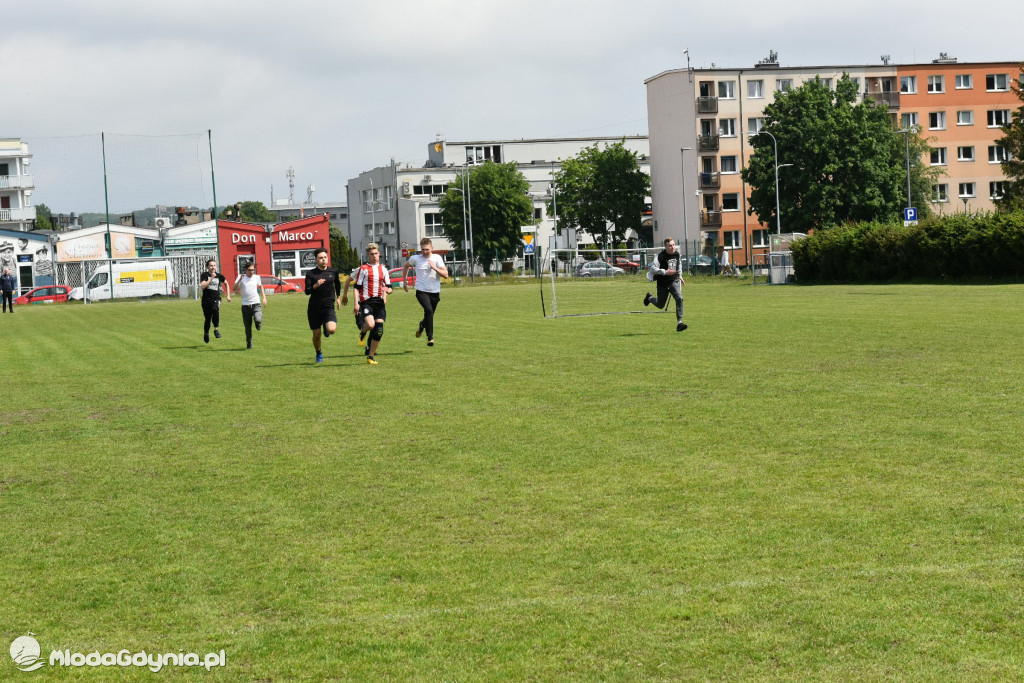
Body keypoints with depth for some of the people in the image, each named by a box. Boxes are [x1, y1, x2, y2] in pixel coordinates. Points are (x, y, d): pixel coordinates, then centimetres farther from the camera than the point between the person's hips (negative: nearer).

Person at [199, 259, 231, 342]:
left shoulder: (219, 276, 6)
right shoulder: (204, 275, -2)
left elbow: (226, 284, 26)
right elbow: (203, 286, -18)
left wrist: (228, 296, 22)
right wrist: (211, 278, -19)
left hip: (216, 299, 0)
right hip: (206, 300, 0)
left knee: (215, 310, -33)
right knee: (207, 319, 7)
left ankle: (216, 329, -20)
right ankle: (206, 334, 34)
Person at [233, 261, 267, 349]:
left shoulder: (257, 277, 5)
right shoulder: (242, 278, -4)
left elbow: (261, 286, 26)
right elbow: (234, 288, -16)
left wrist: (264, 297, 20)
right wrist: (240, 279, -28)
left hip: (256, 304, 1)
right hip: (245, 305, -1)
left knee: (258, 320, -25)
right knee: (248, 327, 4)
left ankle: (258, 325, 11)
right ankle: (249, 344, 21)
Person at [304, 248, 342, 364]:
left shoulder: (333, 271, 3)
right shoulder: (311, 274, -3)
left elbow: (337, 284, 23)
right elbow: (307, 291, -9)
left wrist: (338, 298, 30)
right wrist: (315, 286, -27)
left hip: (328, 307, 0)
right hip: (314, 308, 0)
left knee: (332, 330, -24)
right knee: (316, 335, 4)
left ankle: (326, 327, 15)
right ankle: (319, 354, 33)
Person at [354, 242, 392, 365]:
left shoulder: (383, 269, 15)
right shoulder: (363, 268, 2)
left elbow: (389, 287, 15)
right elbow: (357, 287, 1)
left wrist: (387, 290, -10)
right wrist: (356, 303, -8)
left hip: (379, 302, 4)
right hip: (366, 301, -4)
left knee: (379, 330, -5)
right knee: (370, 325, -27)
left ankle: (370, 357, 7)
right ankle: (363, 332, 11)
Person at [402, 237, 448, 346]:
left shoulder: (436, 258, -2)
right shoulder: (415, 258, 1)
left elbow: (445, 274, -7)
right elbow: (406, 266, 23)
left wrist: (434, 267, -19)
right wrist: (404, 280, 21)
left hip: (435, 292, 2)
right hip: (421, 291, -2)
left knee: (429, 315, 11)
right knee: (428, 310, -26)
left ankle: (422, 325, 48)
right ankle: (430, 337, -21)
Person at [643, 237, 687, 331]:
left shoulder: (677, 254, 3)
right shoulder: (661, 256, -18)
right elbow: (653, 268, -22)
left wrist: (680, 277, 21)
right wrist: (666, 272, -26)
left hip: (674, 281, 4)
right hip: (662, 284, -4)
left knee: (679, 298, -20)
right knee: (660, 305, 12)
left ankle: (679, 322, -20)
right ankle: (649, 298, 47)